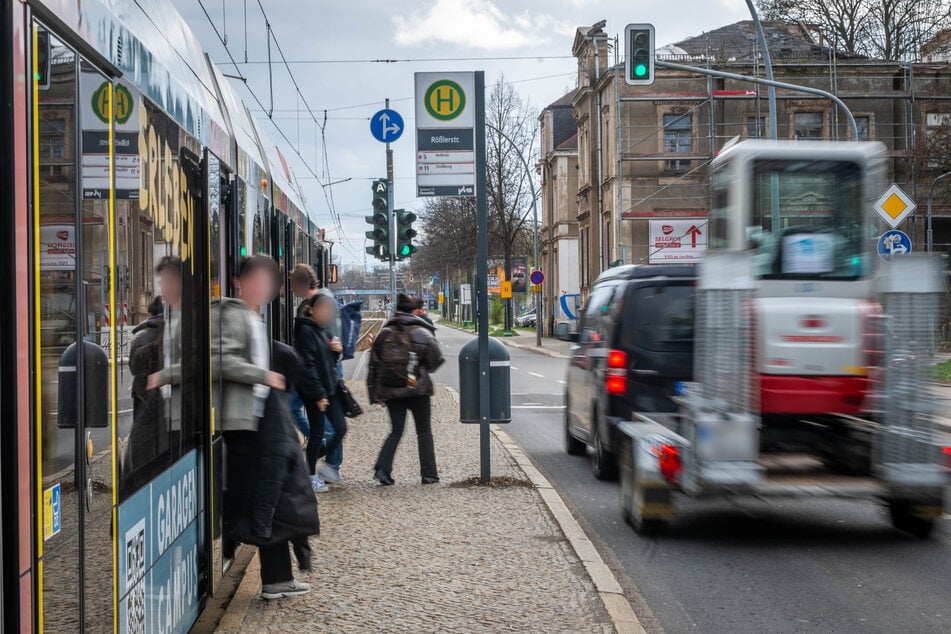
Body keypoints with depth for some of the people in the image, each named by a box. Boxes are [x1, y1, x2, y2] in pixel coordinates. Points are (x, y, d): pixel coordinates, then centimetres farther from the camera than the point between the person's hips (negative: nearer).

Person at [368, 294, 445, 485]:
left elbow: (374, 365, 5)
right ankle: (428, 473, 7)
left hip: (390, 390, 3)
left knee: (396, 430, 11)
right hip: (417, 389, -3)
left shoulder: (384, 333, 6)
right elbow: (436, 358, -8)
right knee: (424, 431, 8)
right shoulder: (421, 332, -5)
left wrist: (376, 394, 9)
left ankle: (382, 468, -5)